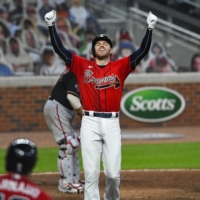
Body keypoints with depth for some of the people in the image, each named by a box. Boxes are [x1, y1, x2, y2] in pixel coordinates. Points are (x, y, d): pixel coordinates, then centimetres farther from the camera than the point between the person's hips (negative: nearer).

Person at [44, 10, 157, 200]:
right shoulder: (82, 65, 9)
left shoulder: (120, 66, 9)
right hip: (90, 123, 0)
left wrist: (150, 29, -10)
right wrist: (51, 25, -4)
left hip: (112, 123, 0)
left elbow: (142, 51, 0)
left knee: (113, 173, 1)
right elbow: (59, 48, 4)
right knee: (91, 172, -4)